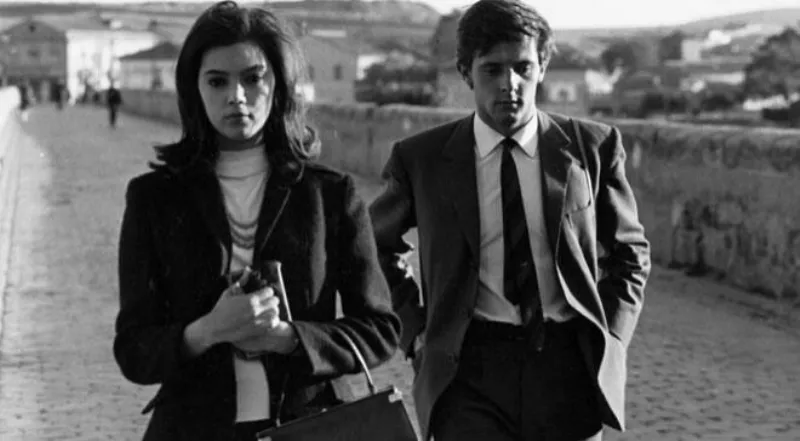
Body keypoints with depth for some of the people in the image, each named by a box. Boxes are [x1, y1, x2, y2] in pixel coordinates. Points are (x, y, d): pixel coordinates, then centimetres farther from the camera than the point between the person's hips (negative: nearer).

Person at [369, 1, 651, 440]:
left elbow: (630, 252, 13)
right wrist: (415, 327, 6)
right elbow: (376, 246, 17)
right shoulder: (421, 159, 2)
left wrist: (608, 339, 1)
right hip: (468, 369, -1)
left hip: (569, 366, 1)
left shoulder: (593, 147, 3)